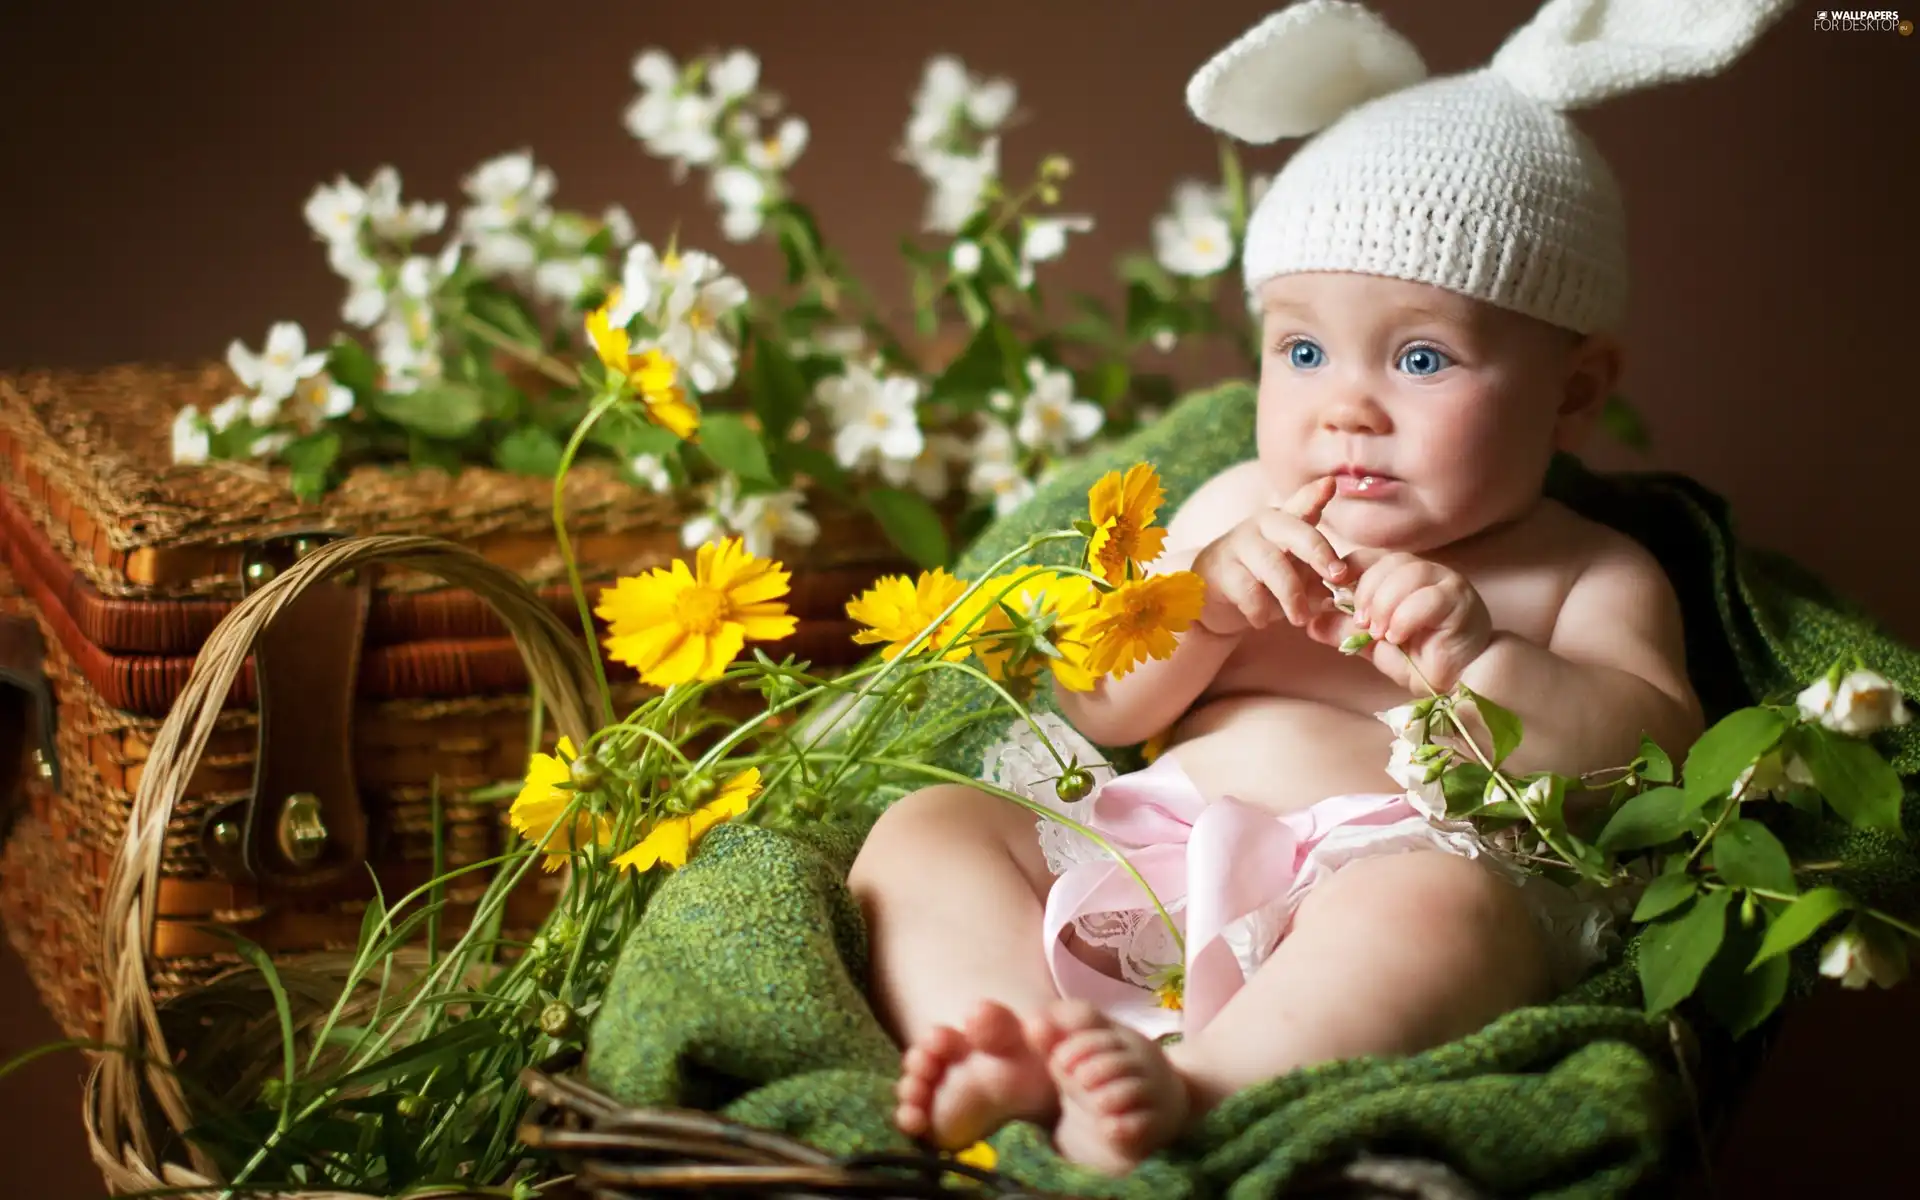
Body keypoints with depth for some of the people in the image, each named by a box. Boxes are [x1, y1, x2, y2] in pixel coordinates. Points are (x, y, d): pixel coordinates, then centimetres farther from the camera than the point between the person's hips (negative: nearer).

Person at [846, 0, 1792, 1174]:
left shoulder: (1589, 575, 13)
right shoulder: (1239, 509, 22)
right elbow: (1096, 708, 15)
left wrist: (1482, 663, -18)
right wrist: (1200, 601, -6)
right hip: (1143, 859, 5)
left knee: (1445, 914, -37)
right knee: (924, 828, -10)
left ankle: (1190, 1092, -51)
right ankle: (1025, 1054, -34)